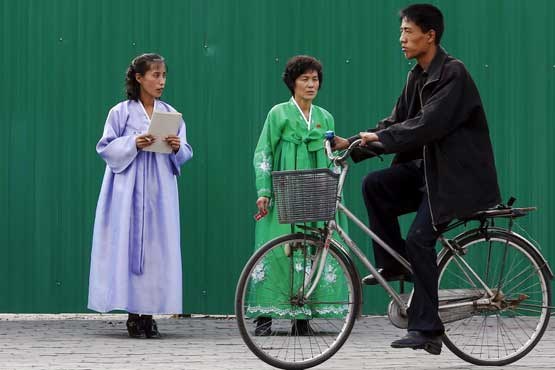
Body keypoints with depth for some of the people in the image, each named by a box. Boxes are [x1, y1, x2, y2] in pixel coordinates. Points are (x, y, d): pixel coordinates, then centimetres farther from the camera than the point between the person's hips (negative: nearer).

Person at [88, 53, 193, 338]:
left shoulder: (171, 114, 11)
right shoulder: (121, 112, 2)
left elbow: (185, 154, 12)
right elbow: (105, 147, 0)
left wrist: (178, 148, -10)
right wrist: (133, 144, -14)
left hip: (160, 191, 3)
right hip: (129, 190, -3)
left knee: (158, 247, -1)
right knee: (130, 245, -6)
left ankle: (149, 312, 4)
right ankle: (133, 314, -1)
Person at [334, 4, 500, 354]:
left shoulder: (453, 73, -16)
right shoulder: (417, 77, 10)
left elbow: (429, 124, -26)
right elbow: (396, 121, 9)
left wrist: (380, 137, -27)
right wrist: (352, 142, -3)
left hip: (458, 172, -8)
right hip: (429, 166, 8)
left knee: (419, 240, -15)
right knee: (375, 184, -11)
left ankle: (426, 329, -9)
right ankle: (393, 264, 1)